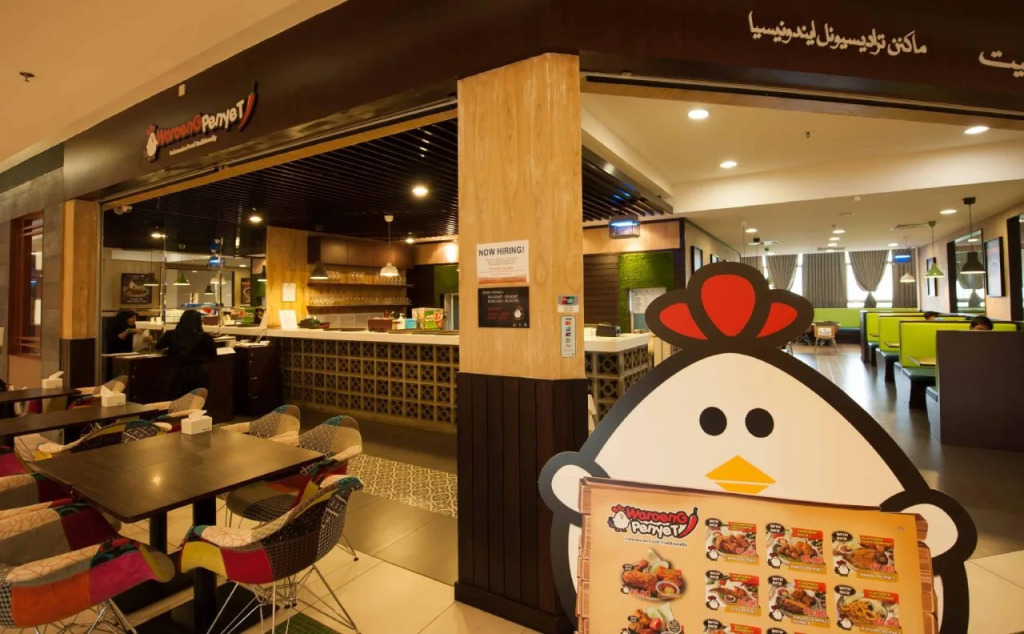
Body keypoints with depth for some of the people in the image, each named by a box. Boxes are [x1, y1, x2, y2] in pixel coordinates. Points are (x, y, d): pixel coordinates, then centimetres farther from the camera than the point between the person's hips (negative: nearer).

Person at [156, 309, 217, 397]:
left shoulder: (170, 334, 2)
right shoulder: (204, 337, -7)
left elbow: (158, 347, 22)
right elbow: (213, 353, 7)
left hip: (178, 375, 1)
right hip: (198, 375, -1)